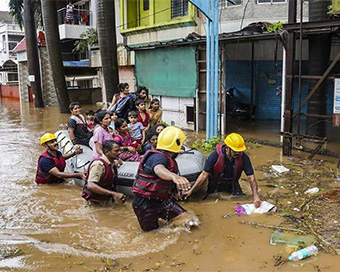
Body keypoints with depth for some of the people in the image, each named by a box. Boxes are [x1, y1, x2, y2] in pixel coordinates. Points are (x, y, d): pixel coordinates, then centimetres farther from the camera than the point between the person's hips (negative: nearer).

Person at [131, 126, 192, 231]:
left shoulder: (168, 159, 11)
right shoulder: (158, 157, -21)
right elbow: (158, 169, -46)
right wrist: (174, 176, -66)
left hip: (162, 200, 8)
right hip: (146, 204, -8)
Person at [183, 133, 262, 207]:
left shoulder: (243, 157, -23)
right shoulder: (216, 155, -28)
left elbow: (251, 177, -22)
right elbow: (204, 174, -23)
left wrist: (256, 196, -35)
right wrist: (191, 190, -26)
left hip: (233, 185, 2)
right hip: (215, 187, -2)